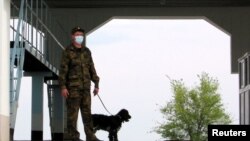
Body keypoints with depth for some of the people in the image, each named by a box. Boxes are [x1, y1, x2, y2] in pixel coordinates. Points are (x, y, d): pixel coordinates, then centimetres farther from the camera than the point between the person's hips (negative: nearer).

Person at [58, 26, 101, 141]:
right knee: (72, 113, -3)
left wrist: (96, 84, 13)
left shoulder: (86, 51, 13)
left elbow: (92, 69, 17)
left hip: (85, 88, 5)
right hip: (73, 88, -5)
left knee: (87, 112, 6)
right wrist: (63, 87, -14)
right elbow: (63, 70, -7)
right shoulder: (67, 52, -3)